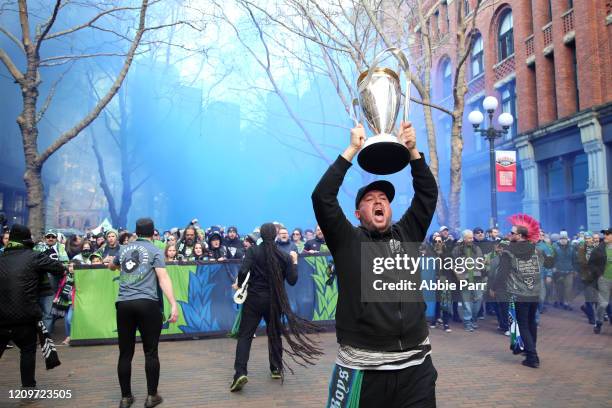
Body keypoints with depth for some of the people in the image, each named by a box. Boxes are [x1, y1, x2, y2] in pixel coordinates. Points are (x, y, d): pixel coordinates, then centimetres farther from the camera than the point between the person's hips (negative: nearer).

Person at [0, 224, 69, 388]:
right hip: (24, 317, -4)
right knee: (28, 351, 12)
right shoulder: (34, 257, -4)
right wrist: (67, 268, 24)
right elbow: (58, 267, 2)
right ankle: (28, 388, 16)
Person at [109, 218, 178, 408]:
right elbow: (163, 278, -11)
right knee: (150, 352, 6)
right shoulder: (154, 251, 2)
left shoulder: (124, 249, 15)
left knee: (125, 353, 10)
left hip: (123, 304, 4)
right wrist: (173, 304, -16)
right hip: (147, 304, -3)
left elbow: (112, 266, 37)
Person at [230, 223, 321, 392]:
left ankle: (240, 373, -13)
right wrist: (294, 262, 10)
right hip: (274, 300, 3)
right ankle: (276, 368, 28)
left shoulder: (253, 251, -8)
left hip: (255, 298, -2)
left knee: (245, 335, 0)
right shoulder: (284, 256, -1)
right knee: (275, 333, 20)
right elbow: (292, 280, -1)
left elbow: (243, 271, -22)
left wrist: (239, 284, -3)